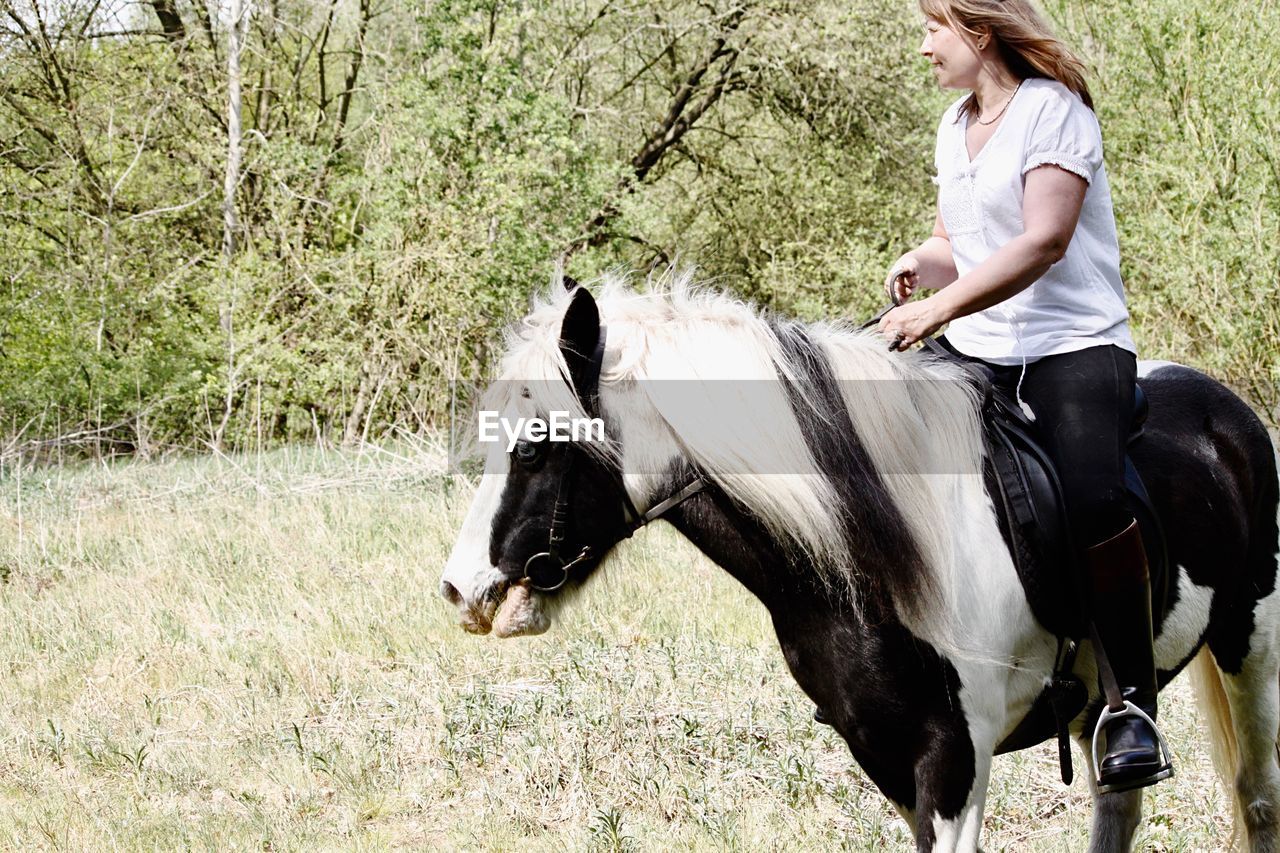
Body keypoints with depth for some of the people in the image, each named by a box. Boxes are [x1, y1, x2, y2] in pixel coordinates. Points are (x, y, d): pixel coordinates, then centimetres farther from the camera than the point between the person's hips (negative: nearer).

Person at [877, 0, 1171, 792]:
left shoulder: (1054, 109, -8)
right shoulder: (955, 126, 16)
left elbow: (1044, 241, -19)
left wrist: (941, 307, -27)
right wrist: (923, 265, 0)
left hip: (1073, 344, -8)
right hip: (976, 353, 8)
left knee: (1094, 501, -31)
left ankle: (1135, 707, -24)